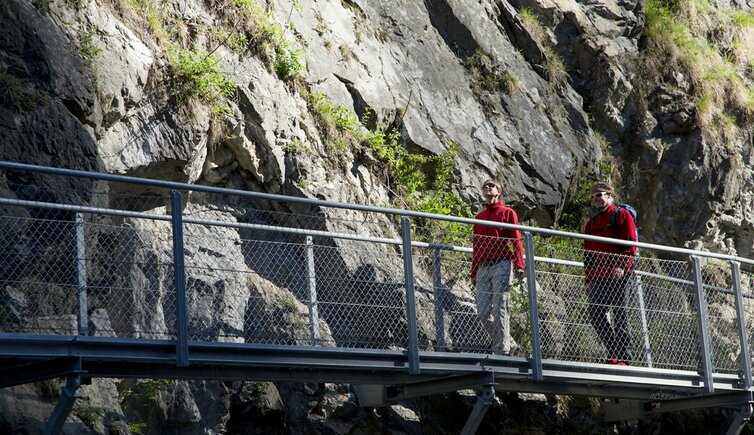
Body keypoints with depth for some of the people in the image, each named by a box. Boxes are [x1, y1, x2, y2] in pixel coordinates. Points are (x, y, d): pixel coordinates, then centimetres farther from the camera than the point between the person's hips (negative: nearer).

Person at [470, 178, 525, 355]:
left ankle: (502, 350, -7)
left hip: (501, 265, -5)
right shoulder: (479, 217, 22)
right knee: (483, 312, -1)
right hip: (483, 267, 5)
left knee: (500, 310, -10)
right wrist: (473, 272, 18)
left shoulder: (507, 213, 7)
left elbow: (516, 240, -1)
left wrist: (519, 264, -14)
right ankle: (506, 341, 13)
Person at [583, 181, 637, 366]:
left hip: (617, 274, -7)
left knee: (619, 315, -6)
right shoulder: (591, 223, 25)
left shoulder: (621, 215, 4)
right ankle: (615, 352, 7)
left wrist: (621, 266, -19)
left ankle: (624, 358, -5)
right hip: (598, 278, 7)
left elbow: (630, 244, -7)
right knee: (596, 315, -3)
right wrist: (587, 279, 17)